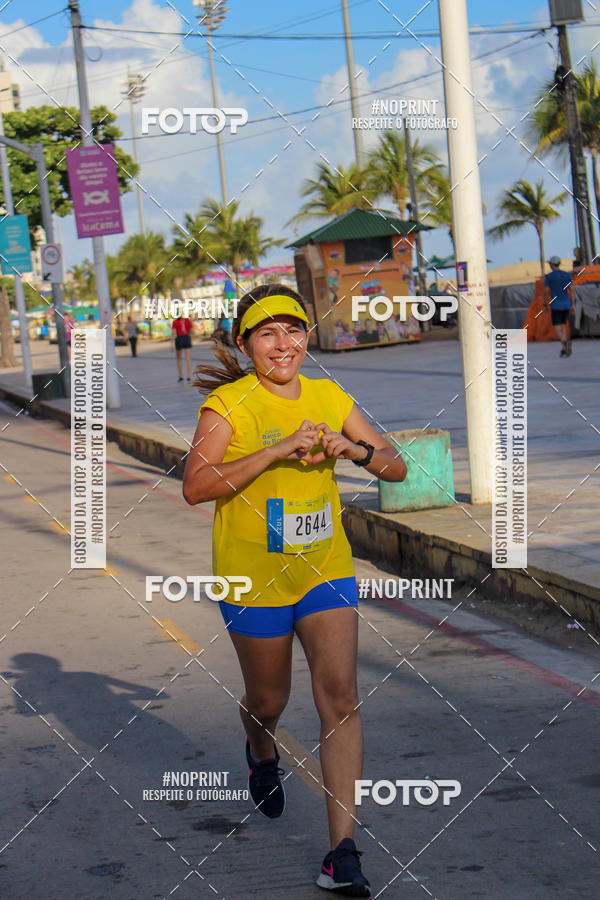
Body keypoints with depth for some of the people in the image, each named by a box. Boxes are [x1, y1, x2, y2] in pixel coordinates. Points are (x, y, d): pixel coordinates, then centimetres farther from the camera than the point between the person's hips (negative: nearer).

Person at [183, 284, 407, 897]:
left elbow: (397, 468, 6)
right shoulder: (228, 403, -10)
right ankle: (261, 755, 53)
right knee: (268, 700, 14)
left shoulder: (330, 397, 4)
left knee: (340, 695, -11)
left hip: (326, 569, 3)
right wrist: (277, 450, -30)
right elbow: (195, 486, -24)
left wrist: (356, 450, -16)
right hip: (253, 577, -2)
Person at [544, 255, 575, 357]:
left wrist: (546, 305, 5)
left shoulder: (548, 276, -4)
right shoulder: (567, 275, 5)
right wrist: (573, 305, 5)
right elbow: (571, 290, 3)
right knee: (563, 325, 17)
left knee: (557, 328, -4)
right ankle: (564, 349, 11)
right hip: (566, 305, 4)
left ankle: (565, 341, -33)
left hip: (555, 305, -4)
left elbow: (546, 292, -5)